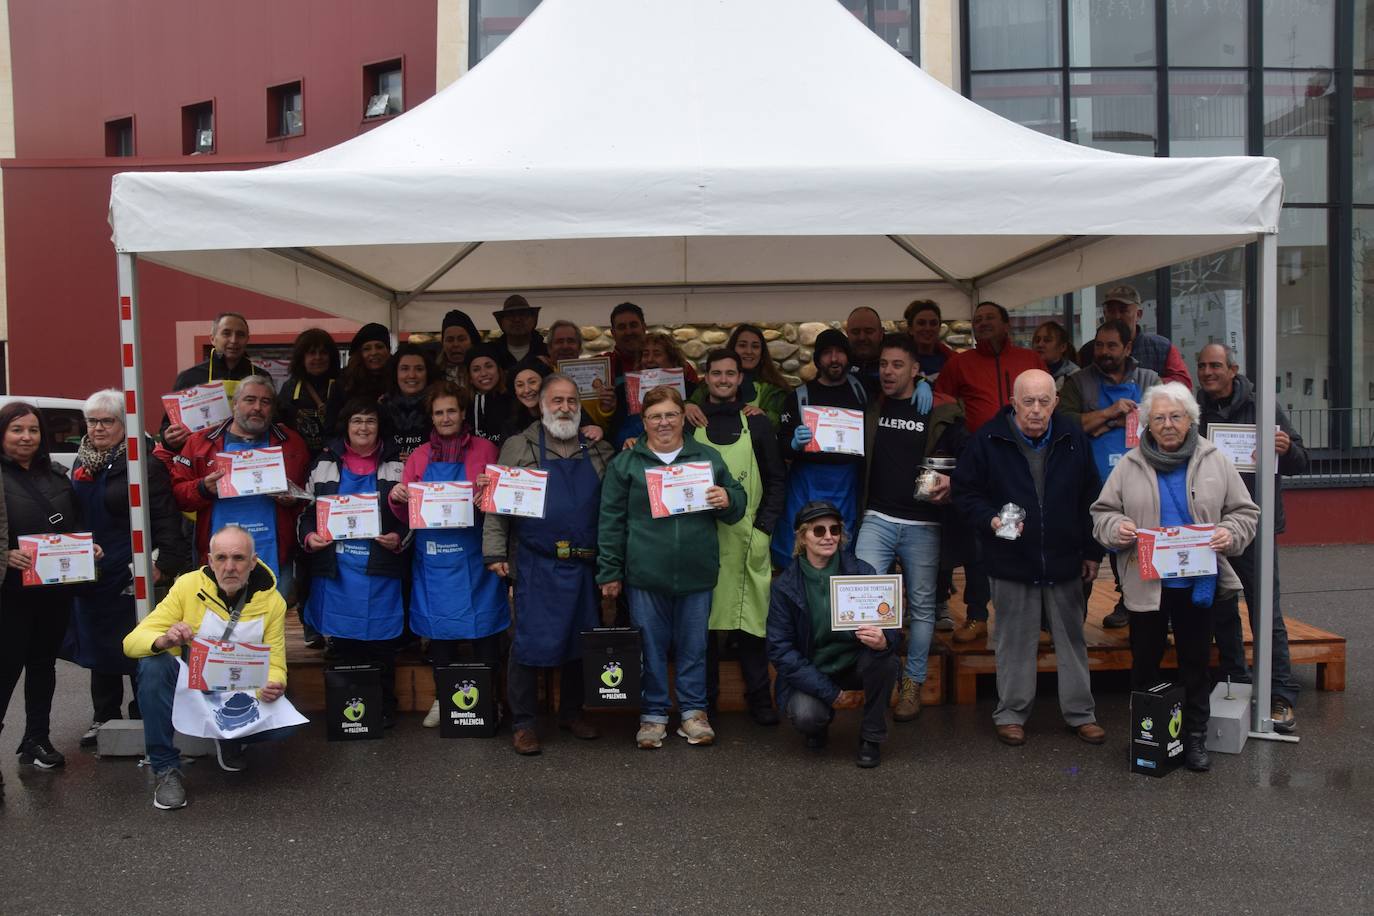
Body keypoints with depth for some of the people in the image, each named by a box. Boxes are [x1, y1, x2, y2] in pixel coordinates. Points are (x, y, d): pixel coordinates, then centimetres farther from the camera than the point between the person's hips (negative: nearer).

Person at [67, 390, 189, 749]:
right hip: (90, 573, 7)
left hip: (130, 573, -7)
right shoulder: (82, 464, 12)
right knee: (98, 643, 16)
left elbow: (166, 518, -15)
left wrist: (164, 564, -20)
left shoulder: (144, 463, -12)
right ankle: (104, 716, 29)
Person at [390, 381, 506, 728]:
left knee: (483, 626, -1)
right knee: (439, 628, 7)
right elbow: (407, 514, 10)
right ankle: (443, 699, 20)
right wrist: (397, 499, -11)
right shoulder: (419, 457, 10)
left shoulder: (485, 450, 4)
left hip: (474, 556, -2)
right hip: (433, 556, 2)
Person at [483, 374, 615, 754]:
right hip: (536, 566, -4)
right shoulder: (519, 447, 3)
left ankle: (572, 712, 28)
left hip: (585, 565, 4)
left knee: (580, 640, 12)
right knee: (531, 642, -2)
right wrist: (495, 552, -7)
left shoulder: (599, 451, 12)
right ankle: (522, 723, 10)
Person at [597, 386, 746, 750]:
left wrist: (727, 499, -9)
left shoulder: (708, 458, 9)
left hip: (697, 574, 2)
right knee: (651, 647, 7)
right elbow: (611, 521, 4)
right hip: (645, 574, -1)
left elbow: (737, 506, 16)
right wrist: (610, 573, 0)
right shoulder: (625, 463, 4)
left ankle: (694, 711, 24)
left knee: (694, 646, 10)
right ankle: (653, 715, 20)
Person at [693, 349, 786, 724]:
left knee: (750, 617, 1)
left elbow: (775, 480, 9)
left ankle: (759, 697, 12)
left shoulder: (757, 423, 9)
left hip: (747, 538, 0)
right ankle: (704, 697, 15)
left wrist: (764, 528, -1)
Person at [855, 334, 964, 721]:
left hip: (923, 524, -2)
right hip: (878, 518, 2)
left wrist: (952, 481, -17)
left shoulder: (940, 412, -1)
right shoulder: (870, 409, 9)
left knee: (922, 605, 7)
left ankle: (912, 684, 20)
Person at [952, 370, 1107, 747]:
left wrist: (1092, 551, 8)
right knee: (1014, 641, 7)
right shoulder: (989, 439, -8)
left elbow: (1090, 498, 7)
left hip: (1064, 559, 2)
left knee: (1072, 637, 12)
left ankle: (1080, 712, 25)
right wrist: (990, 518, -19)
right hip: (1011, 560, -2)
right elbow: (965, 490, -1)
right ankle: (1011, 713, 21)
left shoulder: (1073, 437, 0)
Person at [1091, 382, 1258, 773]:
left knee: (1196, 663, 11)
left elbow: (1245, 512, 5)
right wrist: (1116, 528, -17)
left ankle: (1195, 738, 23)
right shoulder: (1130, 465, 1)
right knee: (1145, 662, 9)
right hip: (1146, 584, 0)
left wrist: (1230, 533, -15)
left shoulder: (1216, 462, 2)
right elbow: (1102, 512, 4)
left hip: (1198, 583, 0)